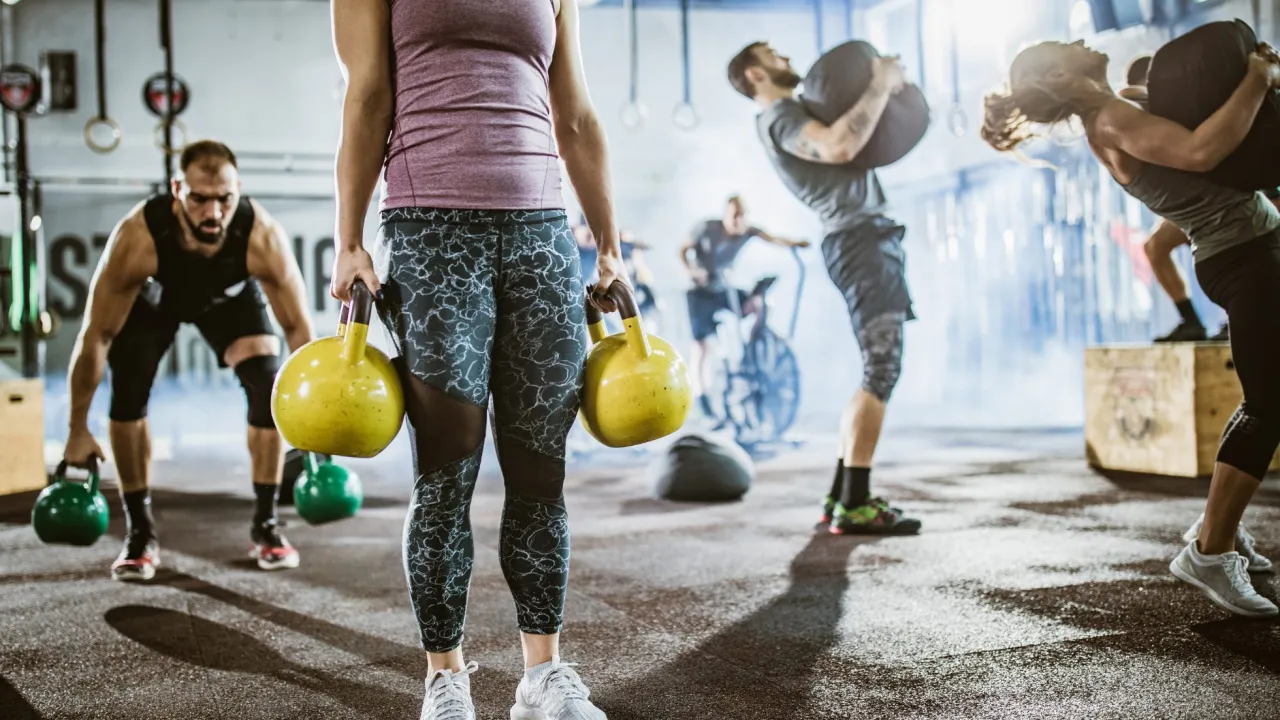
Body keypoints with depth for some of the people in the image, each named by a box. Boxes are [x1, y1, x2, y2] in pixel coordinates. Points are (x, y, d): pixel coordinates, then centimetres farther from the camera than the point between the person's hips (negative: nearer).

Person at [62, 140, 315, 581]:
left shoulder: (263, 238, -40)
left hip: (230, 296, 1)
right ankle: (141, 532, -3)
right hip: (153, 295, 0)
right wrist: (78, 431, -24)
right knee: (127, 389, -18)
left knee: (269, 383, -17)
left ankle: (265, 523, -2)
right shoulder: (137, 238, -42)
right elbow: (96, 336, -31)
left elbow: (299, 329, -26)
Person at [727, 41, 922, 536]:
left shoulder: (794, 115, 26)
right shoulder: (778, 115, -7)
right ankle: (855, 505, -16)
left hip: (872, 238, 10)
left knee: (878, 373, 10)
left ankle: (842, 495, 11)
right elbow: (840, 146, -26)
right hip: (860, 238, -10)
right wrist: (881, 85, -16)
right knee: (881, 372, -15)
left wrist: (884, 86, 13)